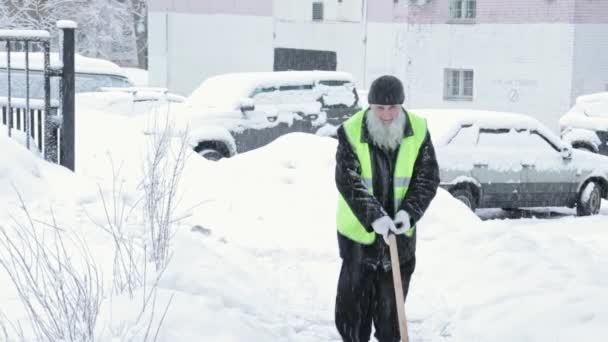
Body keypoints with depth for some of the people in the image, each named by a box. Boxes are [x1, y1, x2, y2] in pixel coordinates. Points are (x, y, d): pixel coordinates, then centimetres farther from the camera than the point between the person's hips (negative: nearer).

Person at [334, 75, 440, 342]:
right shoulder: (351, 132, -16)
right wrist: (374, 216, -32)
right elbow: (348, 182, -20)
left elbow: (428, 178, -7)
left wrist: (409, 212, -22)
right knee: (353, 294, 8)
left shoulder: (418, 131, -9)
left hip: (400, 232, 2)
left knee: (392, 297, 10)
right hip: (358, 230, -1)